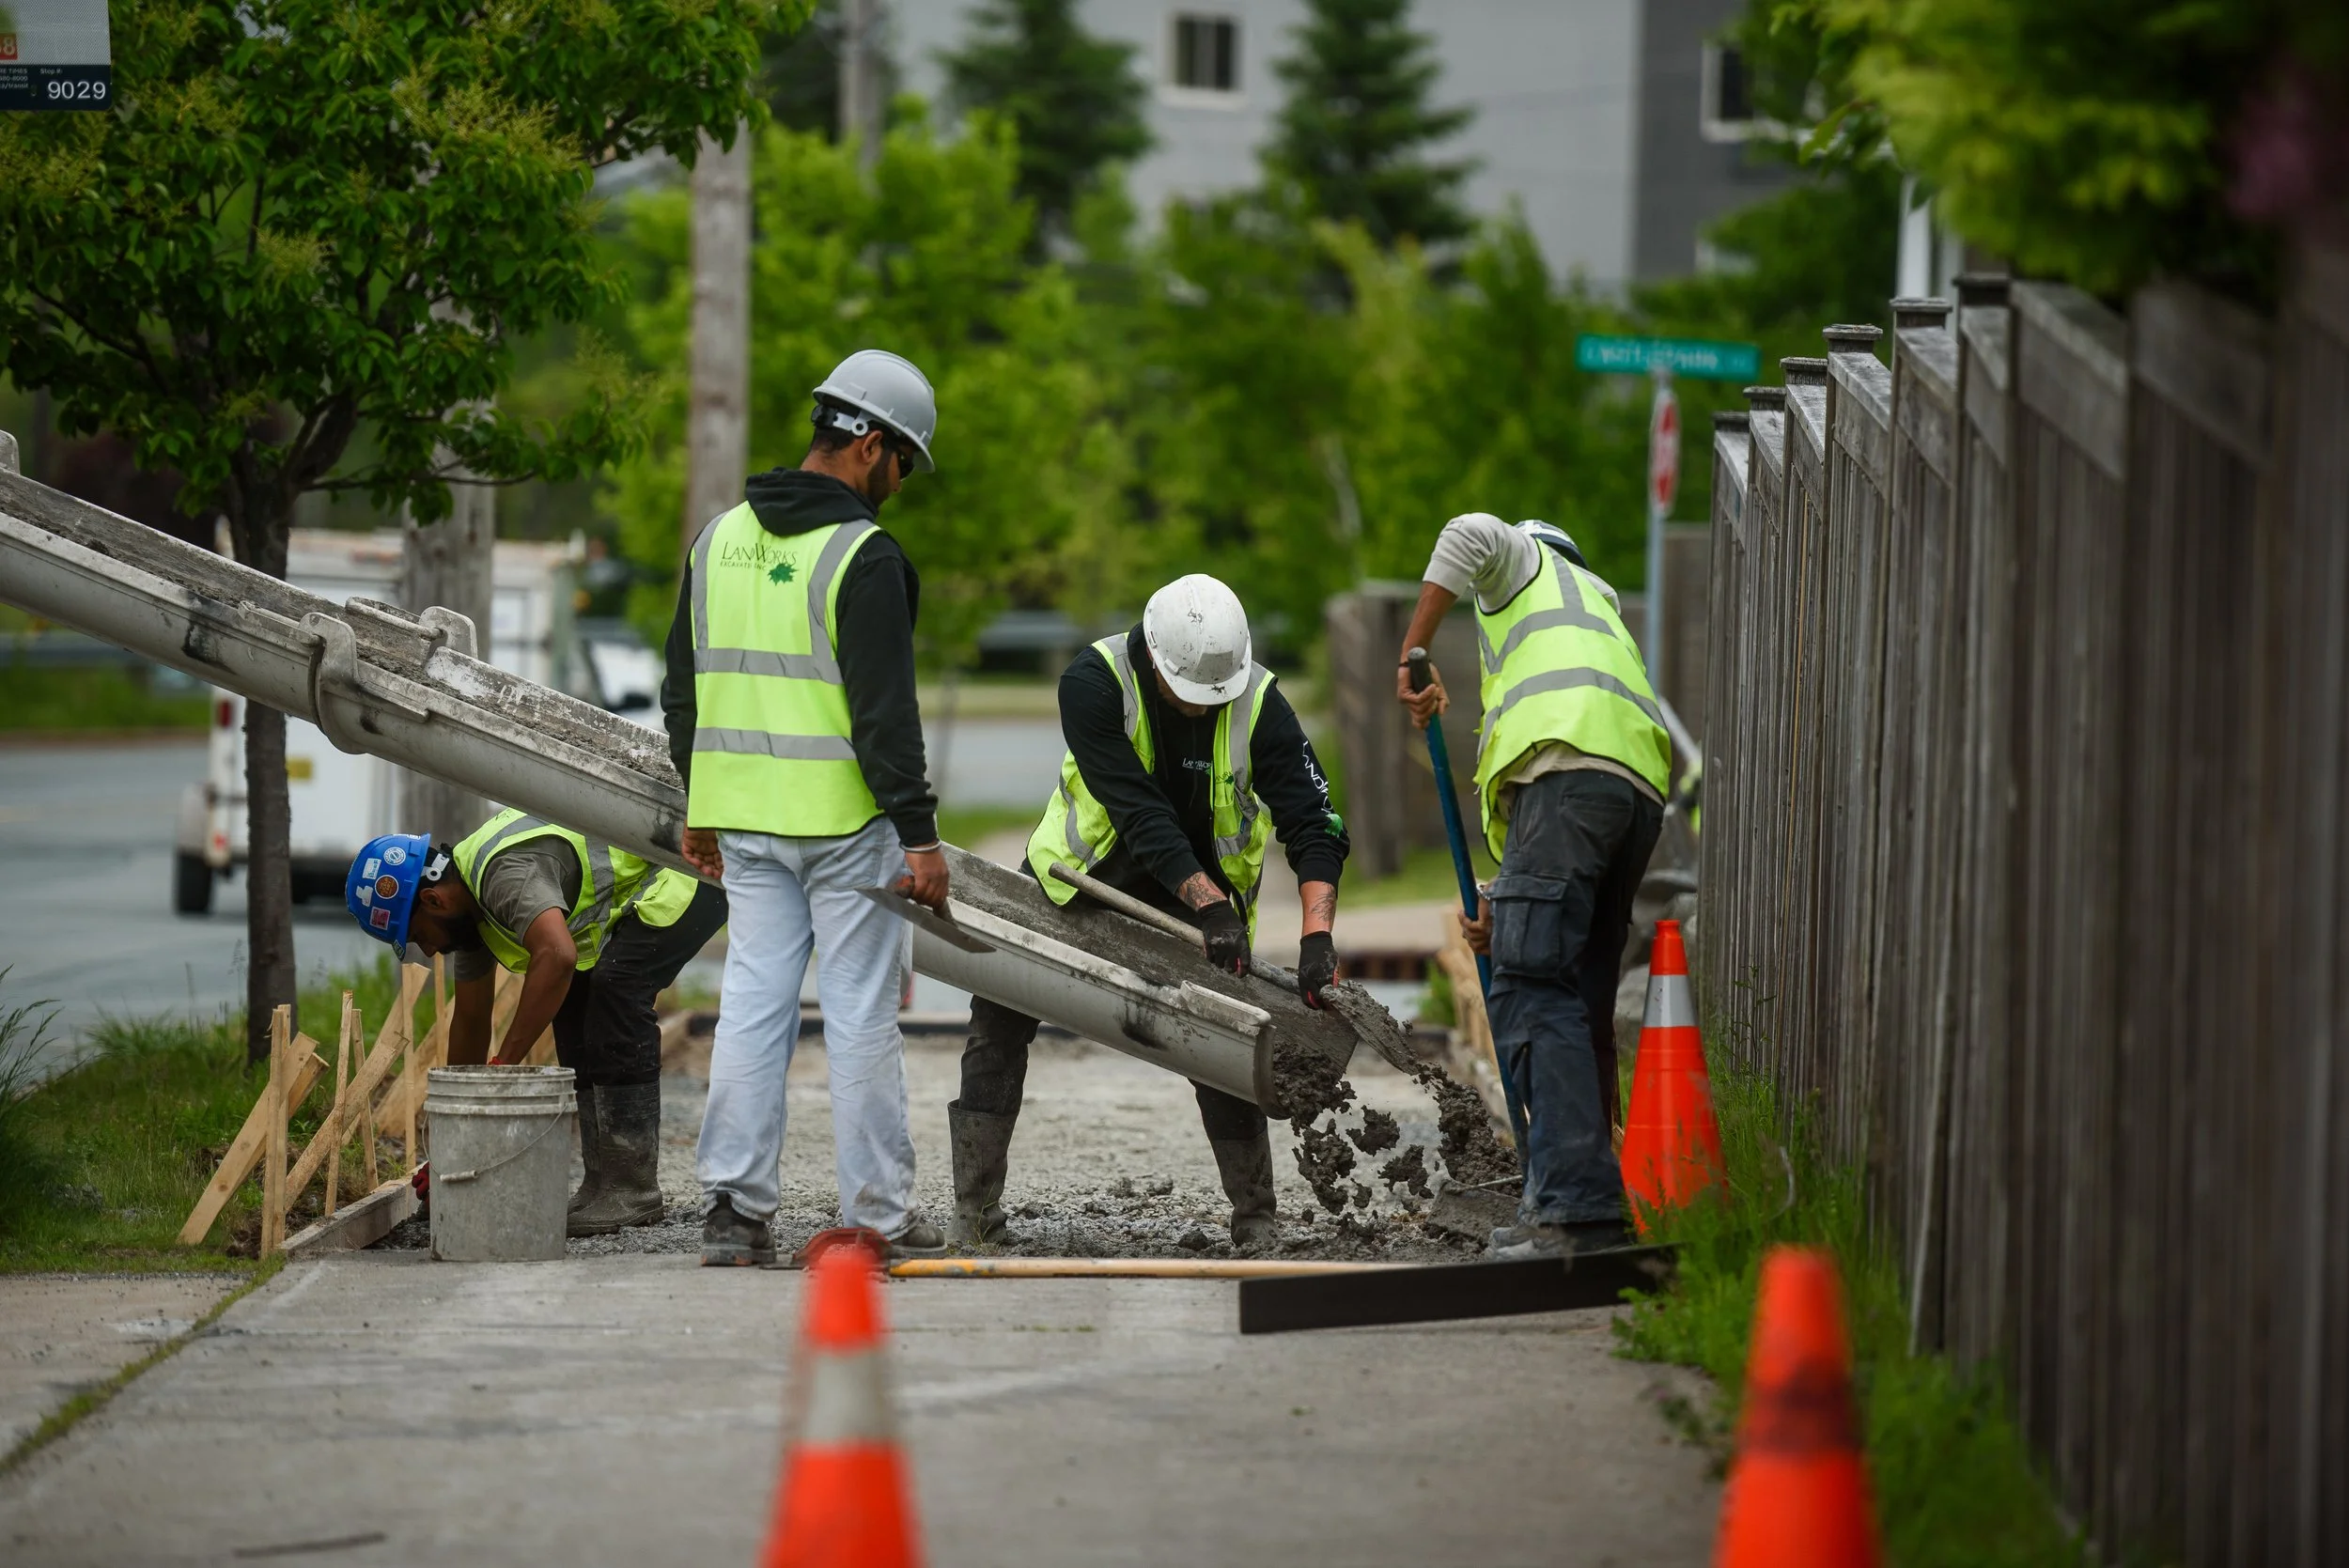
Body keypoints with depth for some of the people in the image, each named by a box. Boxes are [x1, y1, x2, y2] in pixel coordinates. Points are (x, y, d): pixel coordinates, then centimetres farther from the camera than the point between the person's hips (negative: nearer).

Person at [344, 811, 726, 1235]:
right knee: (573, 1003, 6)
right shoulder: (469, 904, 4)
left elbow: (556, 955, -45)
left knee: (616, 989, -23)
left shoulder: (506, 872, -28)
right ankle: (604, 1180, 6)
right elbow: (470, 1020, 12)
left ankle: (632, 1188, -20)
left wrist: (503, 1066, -39)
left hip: (689, 878, -10)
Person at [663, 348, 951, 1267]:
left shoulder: (719, 539, 10)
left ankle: (735, 1208, 6)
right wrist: (920, 836, -13)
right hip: (845, 820, -6)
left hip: (744, 815, 6)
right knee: (861, 1016, 1)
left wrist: (699, 808, 23)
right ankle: (877, 1216, 5)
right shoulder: (864, 557, -13)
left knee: (753, 1005, 8)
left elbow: (683, 691, 16)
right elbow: (884, 711, -17)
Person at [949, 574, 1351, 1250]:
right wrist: (1209, 907, -40)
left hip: (1200, 881, 0)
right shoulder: (1093, 682, -28)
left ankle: (1257, 1219, -3)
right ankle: (976, 1212, 2)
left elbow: (1314, 826, -23)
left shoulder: (1259, 704, -22)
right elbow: (1140, 815, -33)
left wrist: (1317, 936, -37)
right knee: (999, 1013, -5)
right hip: (1084, 867, 0)